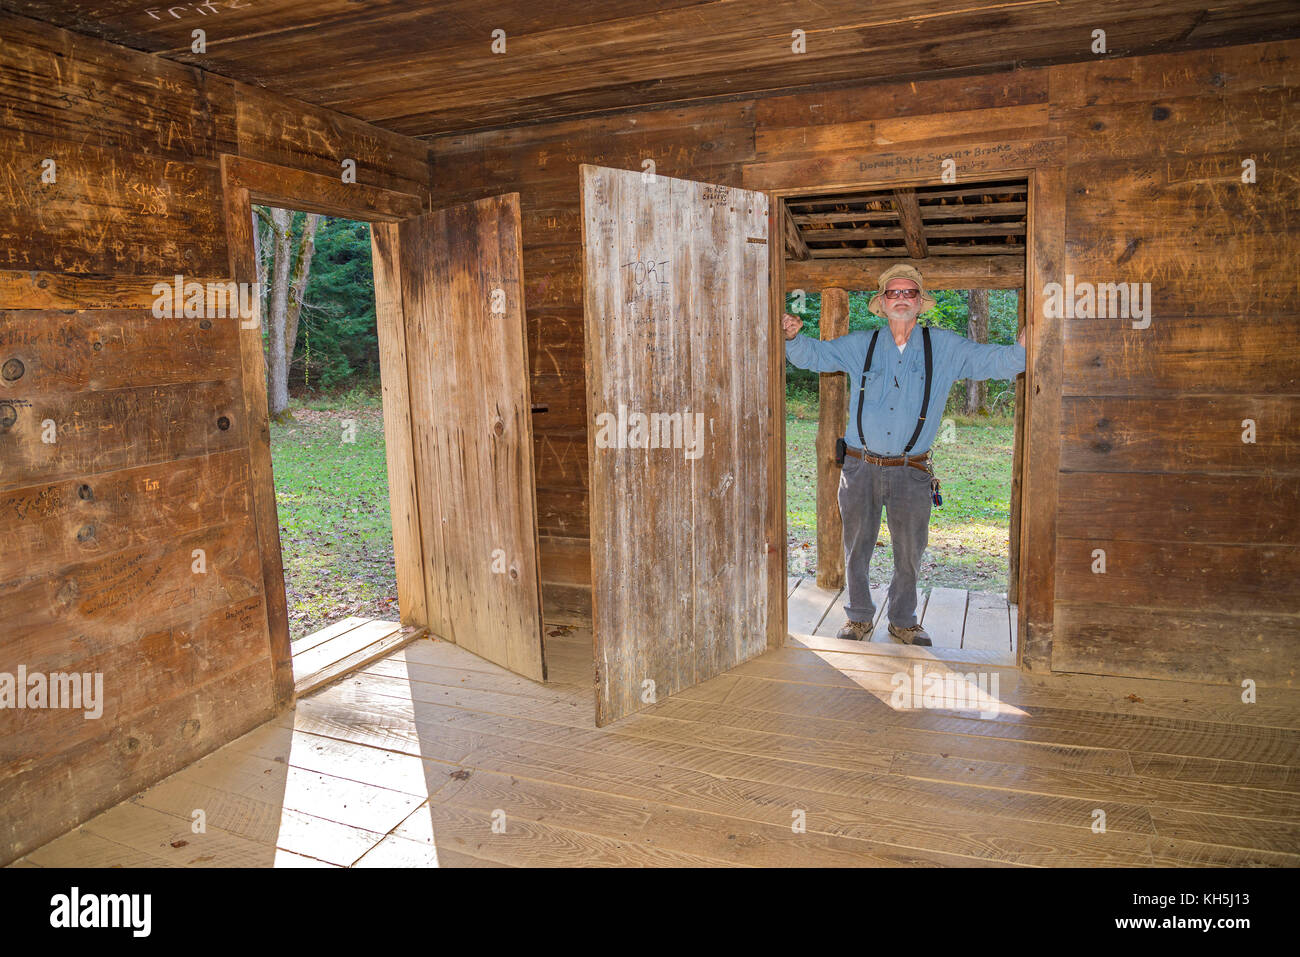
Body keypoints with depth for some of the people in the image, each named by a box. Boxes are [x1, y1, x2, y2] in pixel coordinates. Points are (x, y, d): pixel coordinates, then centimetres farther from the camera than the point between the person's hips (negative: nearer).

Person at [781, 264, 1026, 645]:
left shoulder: (946, 348, 5)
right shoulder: (859, 346, 6)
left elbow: (994, 361, 2)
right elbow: (813, 354, 10)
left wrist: (1023, 350, -19)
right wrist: (793, 336, -11)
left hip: (911, 471, 0)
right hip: (861, 467, 0)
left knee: (909, 551, 9)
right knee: (857, 547, 9)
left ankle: (903, 621, 27)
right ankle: (859, 618, 26)